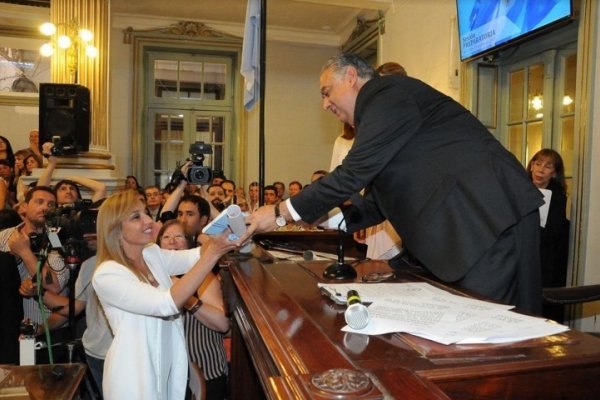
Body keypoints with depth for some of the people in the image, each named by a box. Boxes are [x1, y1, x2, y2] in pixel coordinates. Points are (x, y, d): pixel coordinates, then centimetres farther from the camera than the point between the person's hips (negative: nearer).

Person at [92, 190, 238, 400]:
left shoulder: (152, 254, 0)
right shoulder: (107, 274, -23)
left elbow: (195, 256, -13)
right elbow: (167, 303, -32)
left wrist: (223, 233, -32)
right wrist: (212, 254, -37)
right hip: (135, 376, -6)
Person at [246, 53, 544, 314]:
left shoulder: (388, 94, -9)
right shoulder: (380, 107, 21)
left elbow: (353, 173, -17)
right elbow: (378, 202, 20)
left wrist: (283, 213, -10)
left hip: (493, 215, -10)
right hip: (470, 220, 10)